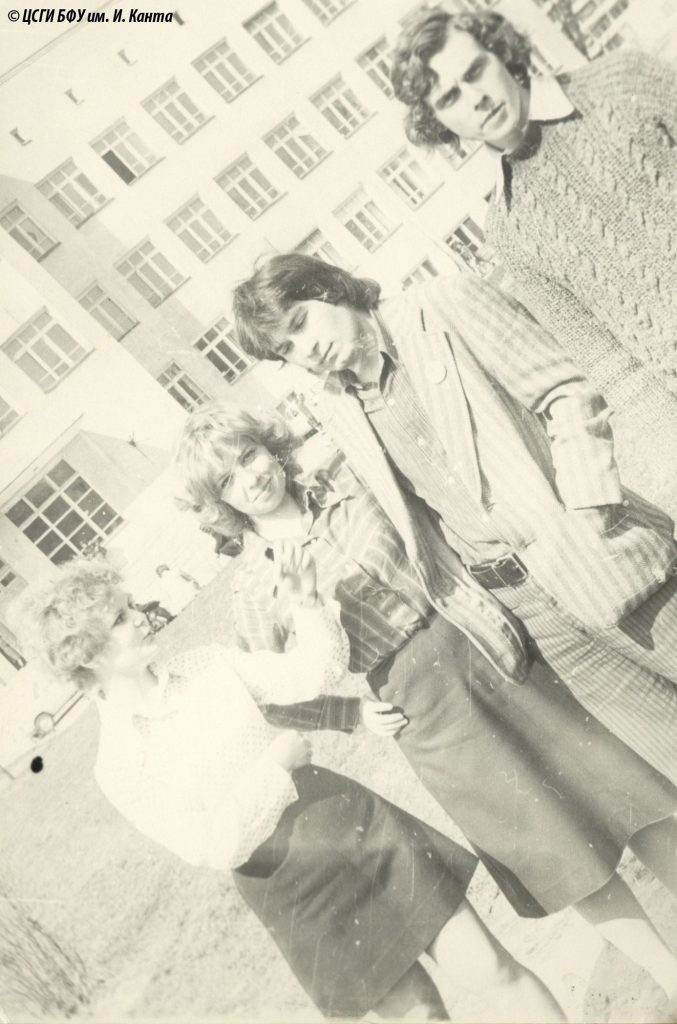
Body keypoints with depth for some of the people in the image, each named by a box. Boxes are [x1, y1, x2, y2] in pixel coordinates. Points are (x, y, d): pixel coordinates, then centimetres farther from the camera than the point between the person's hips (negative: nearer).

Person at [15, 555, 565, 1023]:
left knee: (494, 970, 6)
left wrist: (305, 601, -12)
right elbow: (216, 846, -16)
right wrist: (274, 763, -20)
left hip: (358, 828, 3)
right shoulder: (118, 766, -10)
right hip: (303, 899, -2)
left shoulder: (207, 665, 1)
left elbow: (317, 672, 1)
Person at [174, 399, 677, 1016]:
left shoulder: (345, 486, 0)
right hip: (421, 711, -3)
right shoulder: (254, 587, -7)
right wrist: (356, 713, -6)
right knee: (556, 848, 5)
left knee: (608, 778, 7)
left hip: (473, 645, 3)